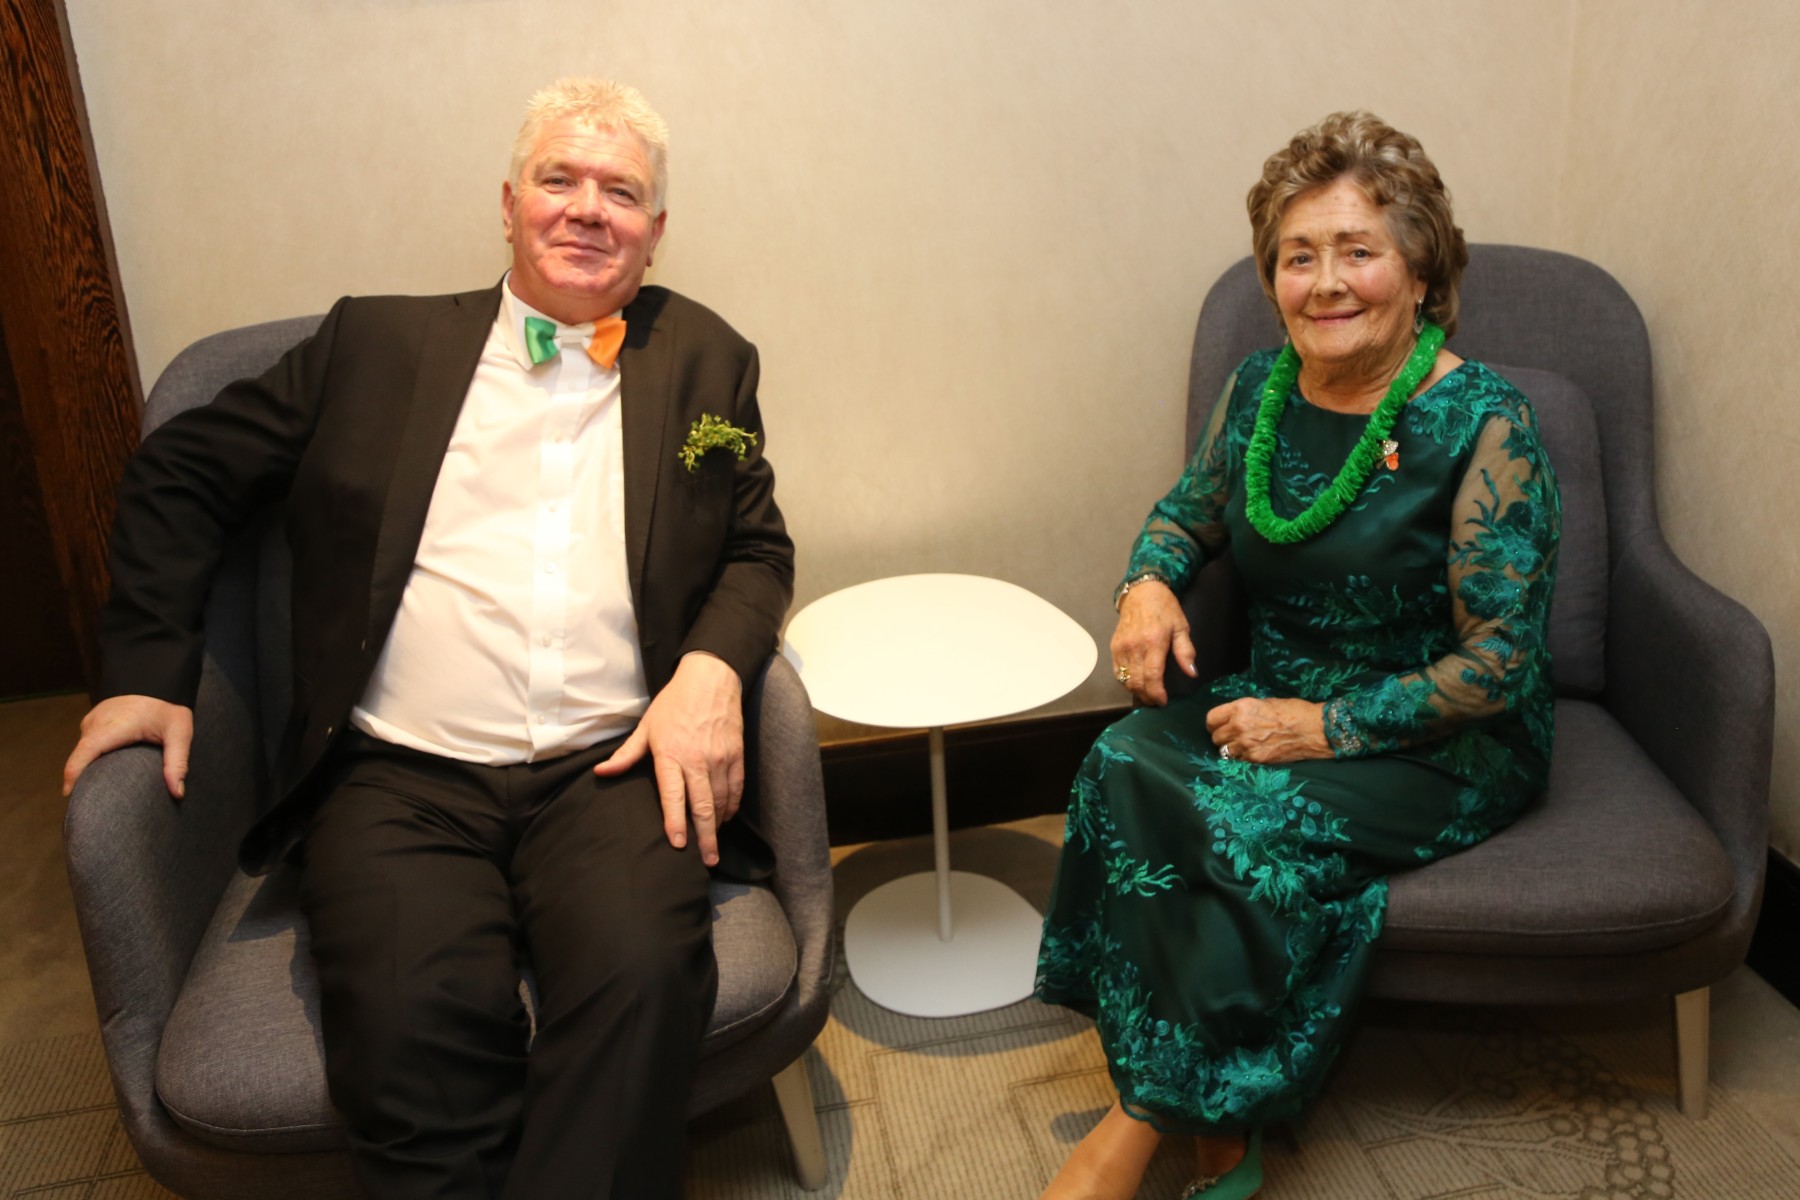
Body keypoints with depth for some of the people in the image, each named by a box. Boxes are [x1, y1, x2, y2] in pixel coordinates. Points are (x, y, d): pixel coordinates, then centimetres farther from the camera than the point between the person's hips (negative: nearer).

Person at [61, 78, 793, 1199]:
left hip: (611, 769, 1)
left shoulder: (705, 362, 15)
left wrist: (712, 667, -5)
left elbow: (759, 550, 16)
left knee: (645, 972, -29)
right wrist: (152, 669, 8)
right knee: (414, 1020, -28)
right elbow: (181, 472, 18)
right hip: (400, 773, 0)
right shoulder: (378, 340, 13)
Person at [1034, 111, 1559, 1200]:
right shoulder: (1259, 391, 2)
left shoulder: (1484, 426, -15)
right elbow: (1191, 510, 19)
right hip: (1280, 695, 5)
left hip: (1446, 745, -5)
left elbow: (1500, 659, -15)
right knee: (1128, 764, -24)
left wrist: (1331, 725, -20)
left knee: (1254, 823, -32)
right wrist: (1150, 583, -3)